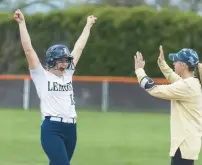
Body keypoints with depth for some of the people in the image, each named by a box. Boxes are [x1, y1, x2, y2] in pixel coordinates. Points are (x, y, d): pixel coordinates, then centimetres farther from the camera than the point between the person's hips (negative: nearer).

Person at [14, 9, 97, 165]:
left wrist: (88, 25, 30)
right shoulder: (42, 76, 0)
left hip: (71, 129, 7)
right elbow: (28, 50, -8)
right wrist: (22, 23, -12)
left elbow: (79, 48, 23)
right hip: (52, 129, -7)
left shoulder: (68, 74, 16)